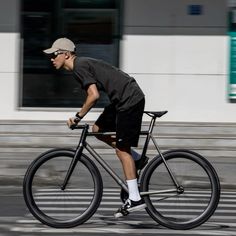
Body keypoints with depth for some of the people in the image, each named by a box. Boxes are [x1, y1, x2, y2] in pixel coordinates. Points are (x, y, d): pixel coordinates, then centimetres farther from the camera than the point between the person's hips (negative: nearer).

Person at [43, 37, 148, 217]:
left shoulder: (79, 66, -13)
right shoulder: (83, 64, 17)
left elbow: (94, 95, -21)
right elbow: (94, 93, 23)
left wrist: (77, 117, -12)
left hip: (130, 100, -10)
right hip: (123, 100, 10)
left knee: (121, 149, -5)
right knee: (98, 130, 17)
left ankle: (135, 199, -3)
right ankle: (138, 160, 18)